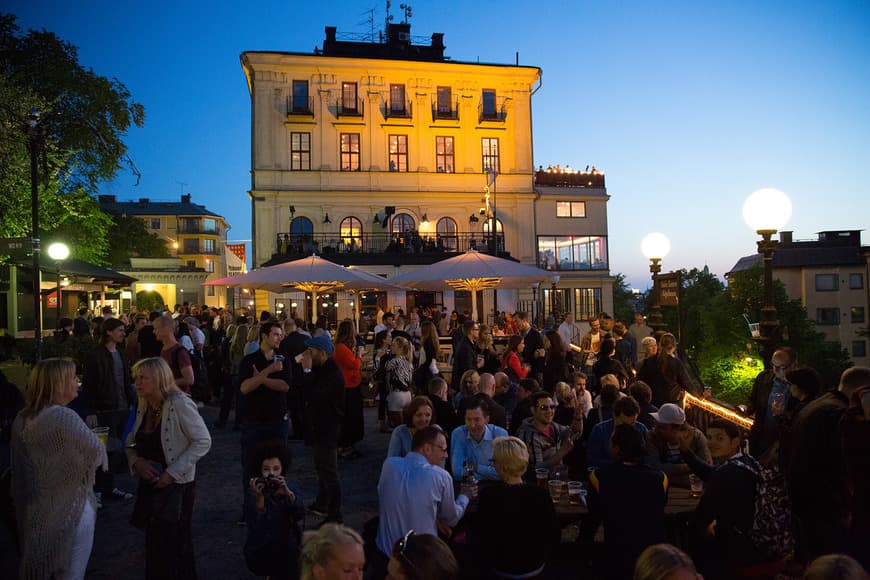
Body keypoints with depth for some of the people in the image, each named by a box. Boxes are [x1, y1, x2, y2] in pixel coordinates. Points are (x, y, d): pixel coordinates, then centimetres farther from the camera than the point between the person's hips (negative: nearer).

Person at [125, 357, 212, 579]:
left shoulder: (180, 403, -19)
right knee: (154, 544, 18)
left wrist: (173, 473, -21)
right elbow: (130, 442, 12)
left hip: (176, 486, -7)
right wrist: (136, 462, -9)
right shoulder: (143, 406, 4)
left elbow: (203, 441, -20)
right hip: (150, 484, 7)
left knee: (173, 548, 4)